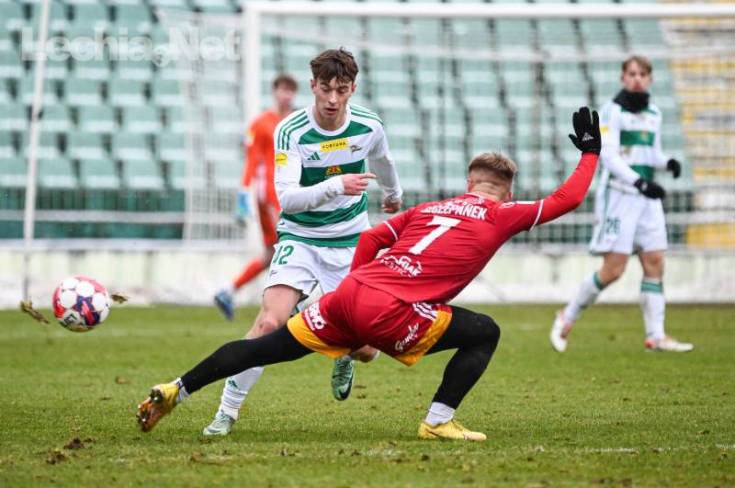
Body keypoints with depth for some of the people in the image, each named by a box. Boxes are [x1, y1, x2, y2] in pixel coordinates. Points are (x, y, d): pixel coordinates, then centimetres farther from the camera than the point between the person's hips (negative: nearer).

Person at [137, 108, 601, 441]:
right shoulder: (500, 216, 8)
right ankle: (439, 422, 3)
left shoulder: (428, 208, 24)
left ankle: (175, 391, 15)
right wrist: (590, 152, 28)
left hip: (349, 293, 6)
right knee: (485, 333, 8)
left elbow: (371, 236, 18)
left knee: (266, 349, 14)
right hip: (392, 312, -6)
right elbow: (565, 199, 13)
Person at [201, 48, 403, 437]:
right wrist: (336, 186, -40)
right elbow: (285, 198, -27)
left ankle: (344, 356, 39)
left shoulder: (369, 126, -7)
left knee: (366, 349, -1)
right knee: (269, 322, -24)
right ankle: (227, 411, -10)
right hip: (300, 239, -3)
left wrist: (393, 194, 37)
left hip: (352, 243, 3)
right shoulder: (290, 132, -18)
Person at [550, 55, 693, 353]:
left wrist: (667, 163, -1)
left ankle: (655, 336, -1)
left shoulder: (653, 114, 15)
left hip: (648, 198, 7)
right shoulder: (613, 111, -6)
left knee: (655, 263, -1)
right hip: (619, 194, -7)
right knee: (613, 270, -9)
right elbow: (607, 154, -15)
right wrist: (639, 182, -27)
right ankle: (567, 318, 8)